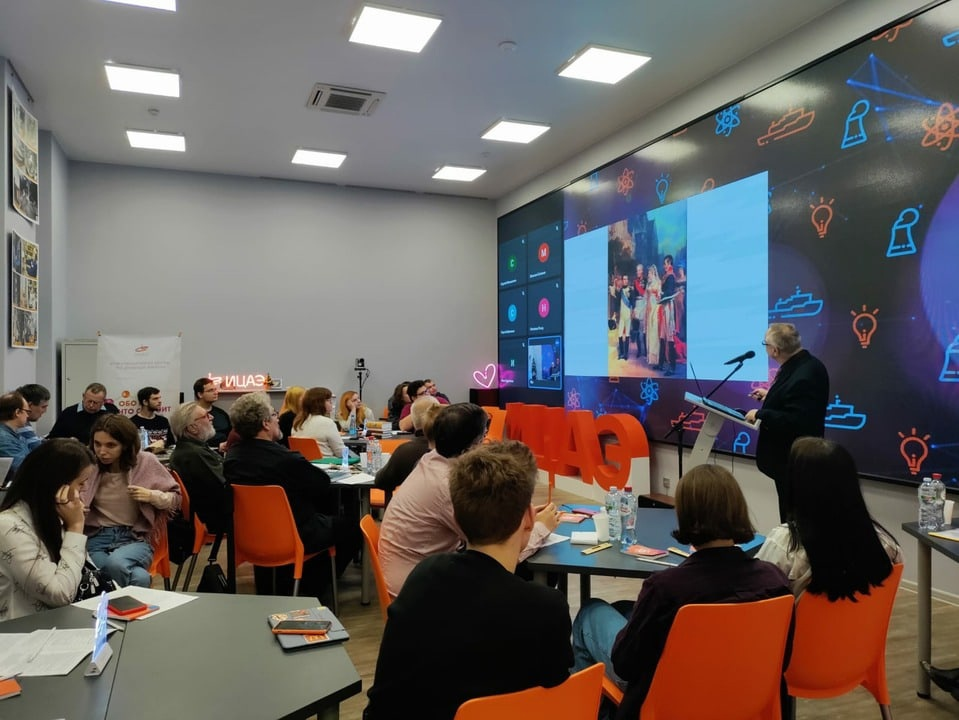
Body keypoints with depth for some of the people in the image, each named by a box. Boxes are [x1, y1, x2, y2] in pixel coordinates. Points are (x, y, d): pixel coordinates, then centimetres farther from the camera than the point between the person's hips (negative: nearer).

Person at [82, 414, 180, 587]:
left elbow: (175, 498, 7)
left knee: (116, 564, -36)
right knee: (138, 578, -33)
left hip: (135, 537, 0)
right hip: (96, 537, 0)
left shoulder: (145, 461, -1)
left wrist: (152, 496, -14)